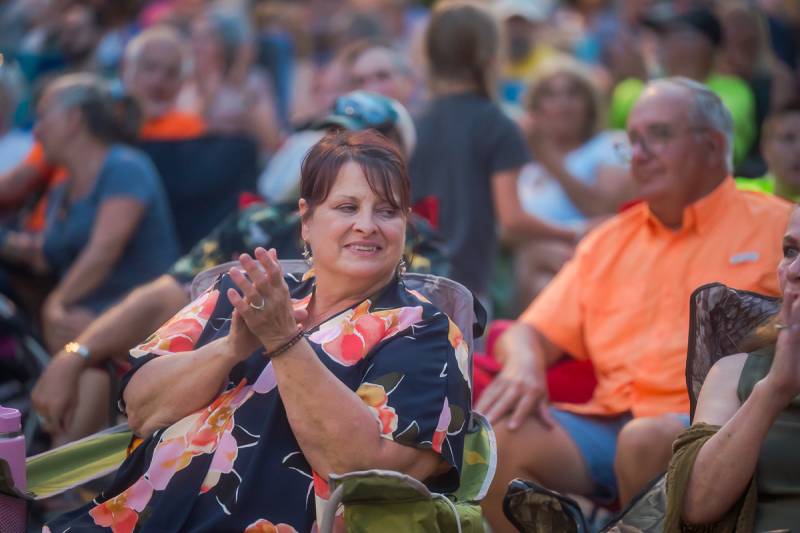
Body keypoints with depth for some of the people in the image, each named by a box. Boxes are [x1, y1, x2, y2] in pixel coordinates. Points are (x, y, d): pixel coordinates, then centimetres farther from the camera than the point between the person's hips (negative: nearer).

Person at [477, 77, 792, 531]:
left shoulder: (775, 228, 8)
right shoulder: (610, 240, 23)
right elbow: (531, 334, 20)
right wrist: (524, 364, -5)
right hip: (608, 422, 5)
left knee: (646, 440, -38)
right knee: (498, 436, -23)